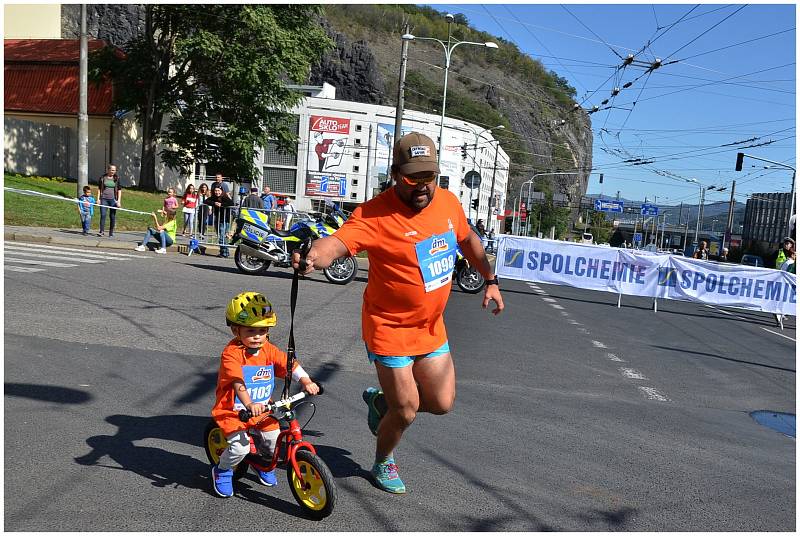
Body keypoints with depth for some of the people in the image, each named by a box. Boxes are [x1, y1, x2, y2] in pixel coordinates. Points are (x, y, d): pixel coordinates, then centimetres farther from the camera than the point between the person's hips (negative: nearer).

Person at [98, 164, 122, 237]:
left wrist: (119, 201, -2)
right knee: (103, 215, -9)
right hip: (104, 199, 0)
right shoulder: (103, 178, 7)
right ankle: (101, 231, -8)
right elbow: (99, 189, 12)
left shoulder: (117, 179, 6)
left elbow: (119, 190, 5)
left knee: (112, 216, 3)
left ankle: (111, 232, 12)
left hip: (113, 199, 0)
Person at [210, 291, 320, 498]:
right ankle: (222, 471, 13)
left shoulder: (268, 350, -1)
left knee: (274, 438, -6)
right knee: (240, 446, -21)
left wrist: (306, 382, -23)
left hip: (261, 409, 6)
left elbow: (291, 365, -7)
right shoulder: (231, 353, -20)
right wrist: (249, 405, -47)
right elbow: (237, 383, -33)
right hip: (233, 411, -5)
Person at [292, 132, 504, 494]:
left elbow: (467, 239, 16)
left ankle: (381, 401, 41)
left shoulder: (448, 202, -3)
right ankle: (383, 464, 36)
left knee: (442, 403, 11)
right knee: (406, 411, 2)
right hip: (390, 329, -6)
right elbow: (337, 242, -38)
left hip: (431, 327, 6)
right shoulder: (375, 214, -23)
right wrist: (312, 257, -60)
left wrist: (491, 280, 14)